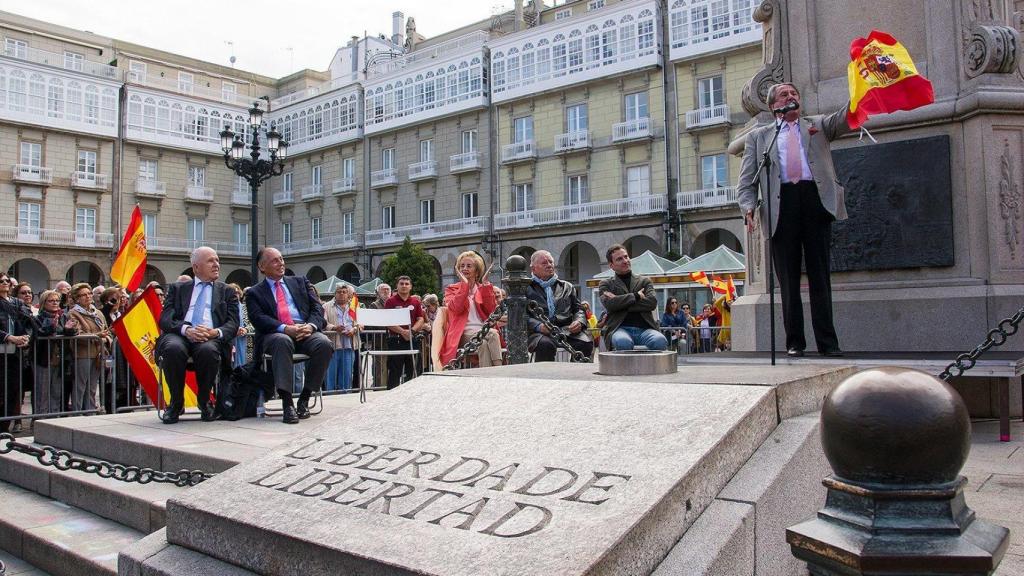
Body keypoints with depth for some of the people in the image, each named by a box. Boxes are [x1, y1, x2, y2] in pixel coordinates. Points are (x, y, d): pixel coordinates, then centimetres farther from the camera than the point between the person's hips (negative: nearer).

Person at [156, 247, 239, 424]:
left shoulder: (228, 292, 21)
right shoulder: (177, 288, 21)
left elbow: (233, 324, 8)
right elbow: (165, 319, 6)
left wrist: (216, 332, -15)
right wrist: (186, 329, -16)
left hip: (211, 338, 0)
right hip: (180, 335, 1)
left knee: (208, 350, -36)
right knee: (173, 348, -35)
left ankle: (204, 402, -10)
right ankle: (176, 403, -12)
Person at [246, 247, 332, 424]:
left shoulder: (301, 282, 23)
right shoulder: (254, 293, 16)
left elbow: (317, 307, 12)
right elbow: (258, 318, -2)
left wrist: (311, 325, -11)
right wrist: (285, 329, -20)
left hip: (306, 332, 2)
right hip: (276, 335, -2)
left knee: (324, 343, -31)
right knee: (282, 341, -39)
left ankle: (304, 398, -18)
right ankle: (287, 402, -37)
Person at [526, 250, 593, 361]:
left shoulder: (567, 286, 28)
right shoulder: (526, 289, 15)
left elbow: (578, 309, 23)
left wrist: (579, 322, -1)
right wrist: (539, 326, -16)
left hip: (568, 330, 3)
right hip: (541, 332, -3)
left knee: (586, 343, -28)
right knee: (546, 345, -37)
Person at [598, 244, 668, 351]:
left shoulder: (645, 281, 22)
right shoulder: (605, 284, 17)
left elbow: (652, 303, 3)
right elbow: (609, 304, -4)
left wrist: (620, 301, 0)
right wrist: (636, 296, 0)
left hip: (644, 328, 2)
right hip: (620, 328, -2)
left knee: (660, 341, -33)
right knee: (623, 342, -39)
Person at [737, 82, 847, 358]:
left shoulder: (817, 125, 21)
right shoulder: (758, 136, 18)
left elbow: (844, 119, 2)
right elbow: (747, 179, 10)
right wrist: (748, 208, -7)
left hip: (815, 201, 0)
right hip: (782, 205, 0)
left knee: (819, 275, 1)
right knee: (788, 278, 1)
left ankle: (827, 342, 3)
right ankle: (794, 342, 7)